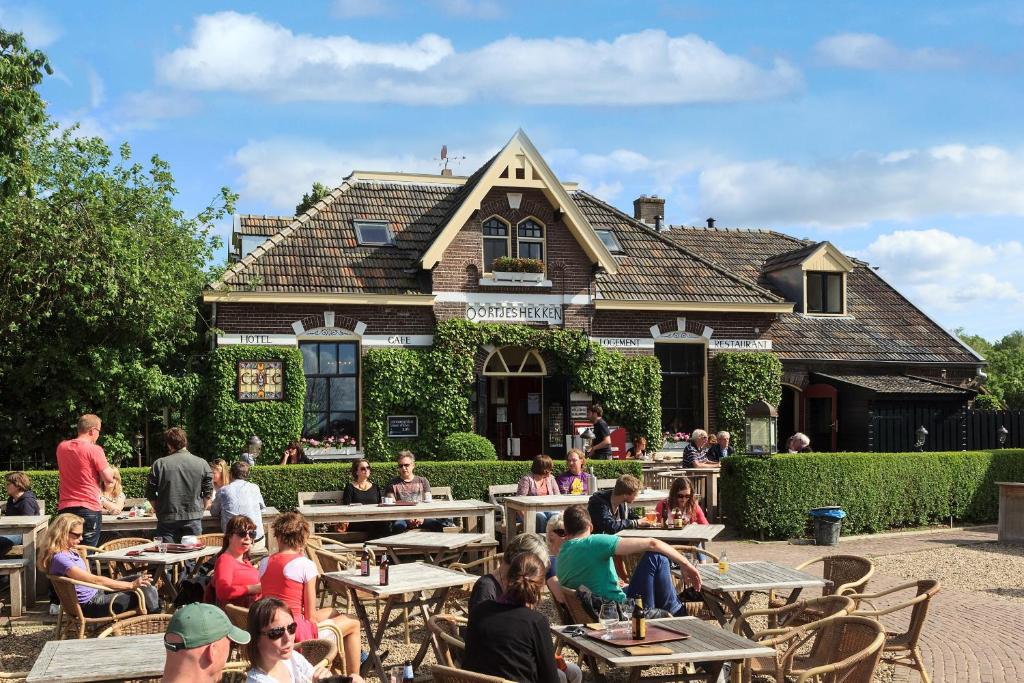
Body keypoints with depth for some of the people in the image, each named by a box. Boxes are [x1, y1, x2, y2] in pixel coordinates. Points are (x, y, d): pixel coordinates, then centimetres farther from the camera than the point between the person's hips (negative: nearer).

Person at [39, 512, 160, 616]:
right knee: (145, 592, -14)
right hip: (90, 606, -10)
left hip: (96, 593, 10)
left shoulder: (69, 551, 6)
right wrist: (131, 585, -28)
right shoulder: (59, 559, -24)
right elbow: (95, 580, -29)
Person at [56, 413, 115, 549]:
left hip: (64, 508, 6)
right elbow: (109, 479, -10)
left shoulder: (61, 447, 10)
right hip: (89, 509, -6)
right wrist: (110, 469, 8)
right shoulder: (94, 450, -10)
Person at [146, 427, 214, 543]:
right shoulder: (202, 464, -1)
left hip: (167, 520, -1)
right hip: (193, 518, 1)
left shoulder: (159, 464, -3)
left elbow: (150, 494, 2)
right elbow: (208, 494, 1)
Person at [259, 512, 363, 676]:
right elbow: (310, 615, -9)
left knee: (332, 612, 30)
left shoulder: (264, 563, 3)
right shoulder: (306, 565, -14)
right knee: (353, 624, 14)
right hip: (296, 631, -7)